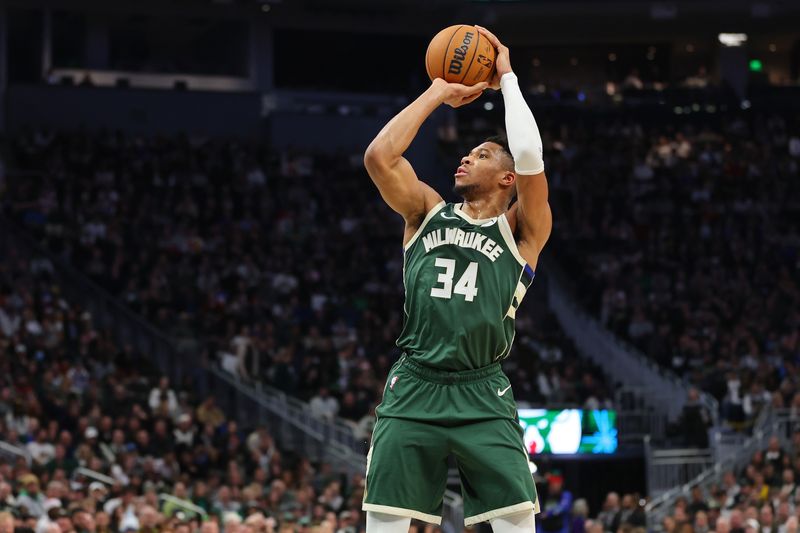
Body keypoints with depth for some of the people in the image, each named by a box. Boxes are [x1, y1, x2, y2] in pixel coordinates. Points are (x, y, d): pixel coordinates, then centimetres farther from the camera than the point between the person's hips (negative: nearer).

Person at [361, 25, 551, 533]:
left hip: (483, 394, -2)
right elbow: (378, 157, 1)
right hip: (414, 388, 2)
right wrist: (438, 94, 8)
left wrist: (507, 79, 1)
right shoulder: (428, 212, 16)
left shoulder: (522, 230, 7)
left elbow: (530, 159, -11)